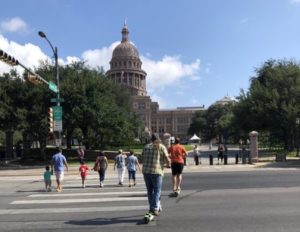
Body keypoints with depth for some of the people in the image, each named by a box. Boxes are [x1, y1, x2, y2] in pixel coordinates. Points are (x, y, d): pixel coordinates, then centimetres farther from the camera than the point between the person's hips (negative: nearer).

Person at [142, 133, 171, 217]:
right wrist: (168, 165, 12)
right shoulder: (161, 147, -1)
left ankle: (152, 208, 24)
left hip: (146, 171, 4)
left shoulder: (146, 147, 11)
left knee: (150, 191, 14)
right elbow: (167, 159, -8)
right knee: (157, 190, 4)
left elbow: (142, 157, 14)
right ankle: (154, 209, -3)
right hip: (156, 171, -4)